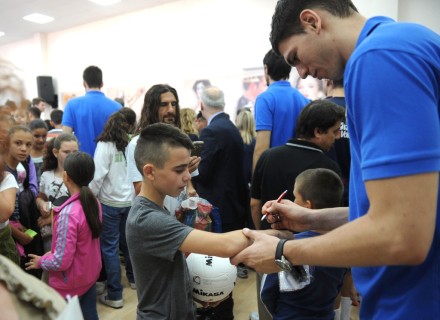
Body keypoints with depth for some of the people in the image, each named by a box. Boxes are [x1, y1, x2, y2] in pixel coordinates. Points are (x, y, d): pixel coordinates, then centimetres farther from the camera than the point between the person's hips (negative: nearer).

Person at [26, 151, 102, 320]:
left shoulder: (68, 213, -29)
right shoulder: (94, 202, -8)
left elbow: (62, 261, -24)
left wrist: (41, 262, -5)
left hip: (71, 284, -6)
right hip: (91, 273, 6)